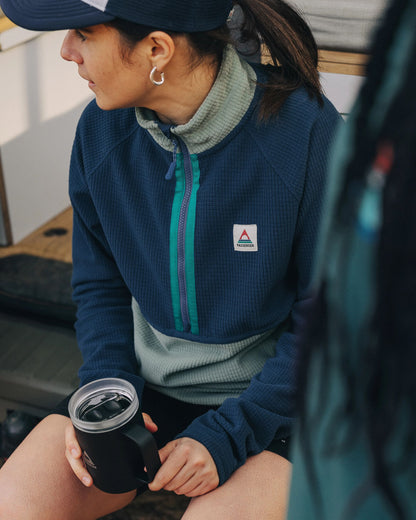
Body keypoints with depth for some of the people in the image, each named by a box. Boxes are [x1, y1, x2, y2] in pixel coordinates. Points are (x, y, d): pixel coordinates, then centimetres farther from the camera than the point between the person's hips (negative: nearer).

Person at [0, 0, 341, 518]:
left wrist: (226, 435, -17)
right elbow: (98, 285, 7)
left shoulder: (308, 133, -20)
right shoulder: (101, 130, -6)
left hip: (272, 396, -3)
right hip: (146, 382, 4)